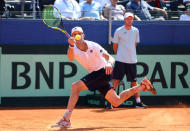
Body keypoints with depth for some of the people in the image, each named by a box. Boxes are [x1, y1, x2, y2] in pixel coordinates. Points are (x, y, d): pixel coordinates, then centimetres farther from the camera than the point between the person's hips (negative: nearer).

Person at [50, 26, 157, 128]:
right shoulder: (74, 49, -3)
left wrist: (109, 63, -45)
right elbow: (71, 58, -29)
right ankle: (143, 86, 26)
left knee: (76, 86, -23)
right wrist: (71, 45, -50)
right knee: (116, 102, 10)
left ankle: (66, 119, -24)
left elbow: (111, 58, -20)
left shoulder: (93, 46, -14)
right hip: (95, 75, 6)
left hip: (103, 72, -6)